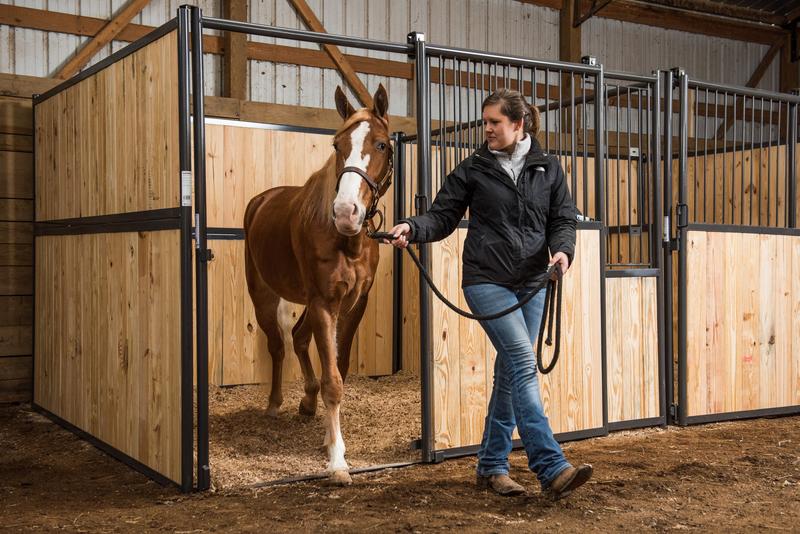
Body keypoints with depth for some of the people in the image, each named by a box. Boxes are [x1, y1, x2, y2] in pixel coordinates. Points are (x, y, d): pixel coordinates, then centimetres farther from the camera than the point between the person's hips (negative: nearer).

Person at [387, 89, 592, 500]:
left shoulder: (548, 169, 8)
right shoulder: (473, 169, 1)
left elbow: (564, 218, 8)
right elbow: (443, 216, 1)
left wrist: (562, 249, -12)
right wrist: (413, 228, -18)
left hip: (532, 283, 4)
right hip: (487, 281, -4)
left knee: (510, 373, 9)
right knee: (523, 363, -16)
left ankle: (491, 465, 21)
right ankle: (551, 469, -17)